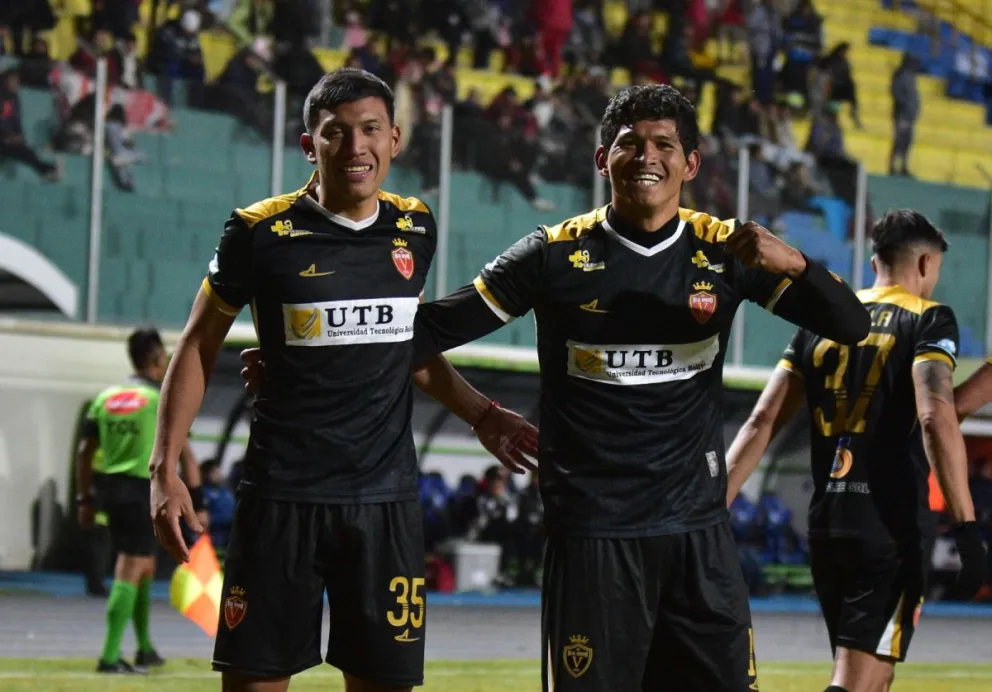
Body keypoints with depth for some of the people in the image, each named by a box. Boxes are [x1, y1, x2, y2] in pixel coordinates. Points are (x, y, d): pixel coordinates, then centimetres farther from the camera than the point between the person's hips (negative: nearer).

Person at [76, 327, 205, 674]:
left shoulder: (105, 397, 10)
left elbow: (85, 452, 11)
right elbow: (185, 454, -9)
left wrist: (85, 500, 17)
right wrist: (197, 504, -5)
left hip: (110, 487, 7)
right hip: (142, 492, -7)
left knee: (146, 565, 20)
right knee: (129, 573, -7)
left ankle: (145, 649, 28)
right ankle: (110, 656, -13)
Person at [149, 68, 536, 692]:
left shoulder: (416, 230, 7)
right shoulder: (261, 232, -5)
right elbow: (199, 347, 3)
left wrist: (481, 414, 17)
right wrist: (165, 467, -4)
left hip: (387, 499, 3)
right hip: (282, 495, -3)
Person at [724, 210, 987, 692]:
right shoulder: (928, 319, -2)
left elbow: (762, 422, 8)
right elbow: (936, 418, -17)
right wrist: (966, 529, -21)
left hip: (826, 524, 6)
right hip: (892, 526, -6)